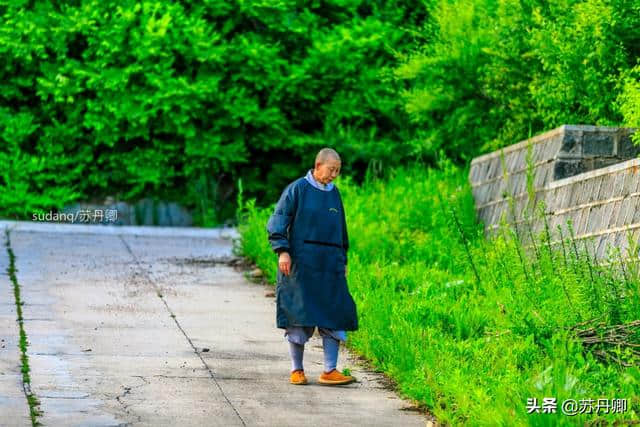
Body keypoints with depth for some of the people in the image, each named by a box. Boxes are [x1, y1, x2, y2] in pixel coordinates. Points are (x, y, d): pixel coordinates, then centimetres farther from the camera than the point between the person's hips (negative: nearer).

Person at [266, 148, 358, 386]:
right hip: (301, 262, -5)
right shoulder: (297, 189, -2)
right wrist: (282, 250, -17)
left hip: (329, 264, 5)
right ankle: (297, 370, 7)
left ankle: (330, 371, -1)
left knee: (335, 316, -2)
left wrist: (343, 261, 22)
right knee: (299, 317, -2)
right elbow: (278, 221, -6)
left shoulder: (334, 193, 15)